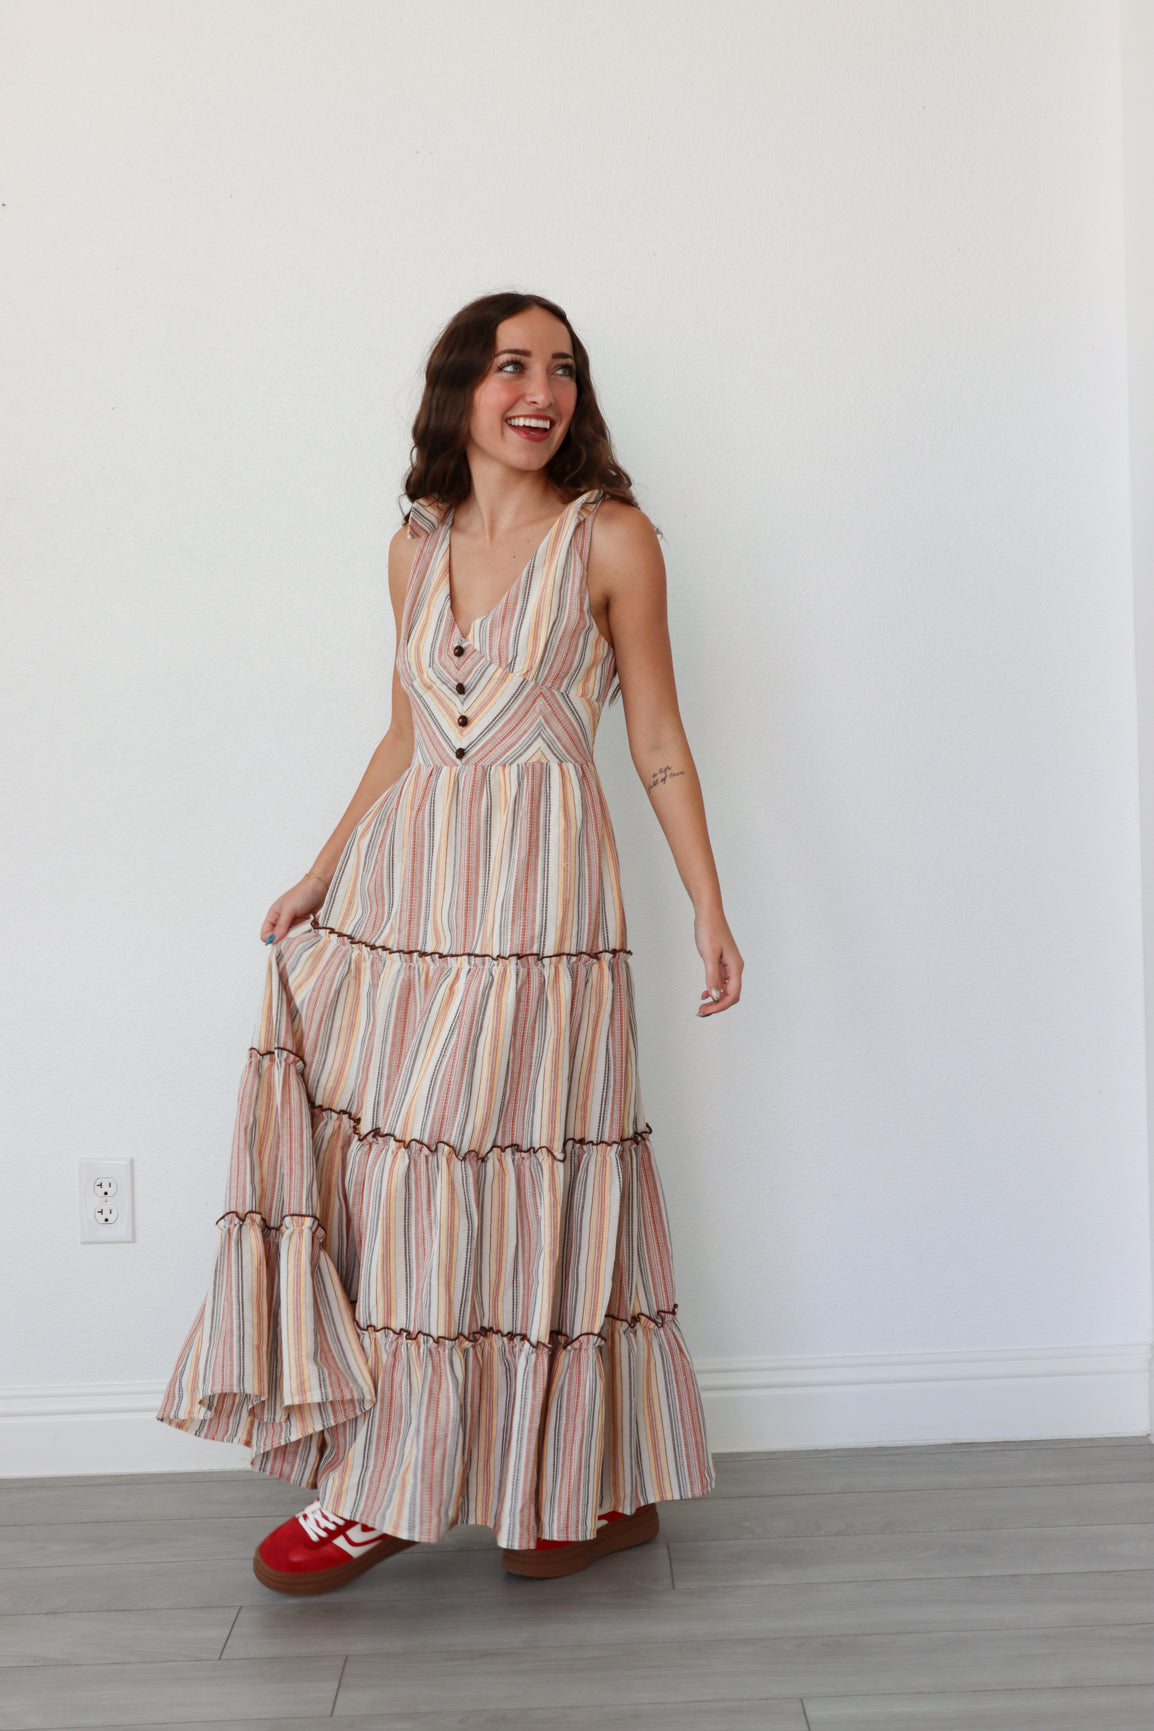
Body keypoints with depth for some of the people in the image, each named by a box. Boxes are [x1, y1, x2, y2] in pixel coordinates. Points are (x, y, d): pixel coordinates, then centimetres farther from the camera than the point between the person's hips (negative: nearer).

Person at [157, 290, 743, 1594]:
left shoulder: (610, 538, -1)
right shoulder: (417, 547, 12)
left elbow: (659, 740, 0)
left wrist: (707, 906, -5)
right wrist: (321, 876, 14)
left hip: (538, 900, -5)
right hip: (403, 890, 5)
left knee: (529, 1186, 0)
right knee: (377, 1180, 3)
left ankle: (598, 1486, 17)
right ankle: (374, 1491, 17)